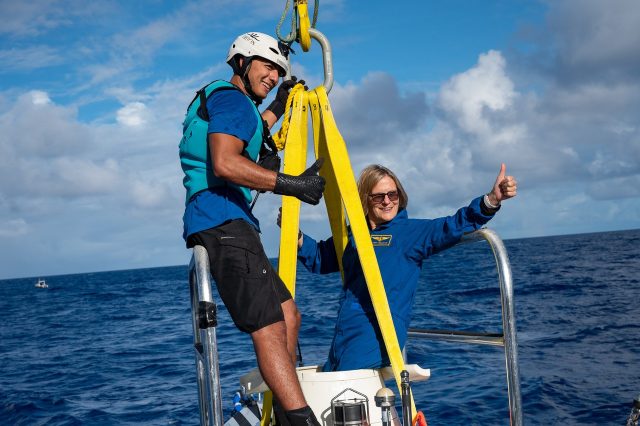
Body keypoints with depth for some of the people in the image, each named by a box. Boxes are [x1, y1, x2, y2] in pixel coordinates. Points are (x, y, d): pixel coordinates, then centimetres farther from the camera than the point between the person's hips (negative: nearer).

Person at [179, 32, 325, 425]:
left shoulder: (218, 100, 28)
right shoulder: (231, 97, -3)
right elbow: (225, 164, -20)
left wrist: (278, 106, 45)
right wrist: (290, 184, -21)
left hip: (225, 225, 11)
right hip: (222, 221, -11)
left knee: (288, 314, 12)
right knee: (270, 328, -19)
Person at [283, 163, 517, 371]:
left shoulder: (412, 232, 4)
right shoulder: (351, 236, 17)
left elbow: (457, 225, -7)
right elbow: (319, 259, 30)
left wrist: (492, 200, -22)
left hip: (380, 331, -5)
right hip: (345, 330, 6)